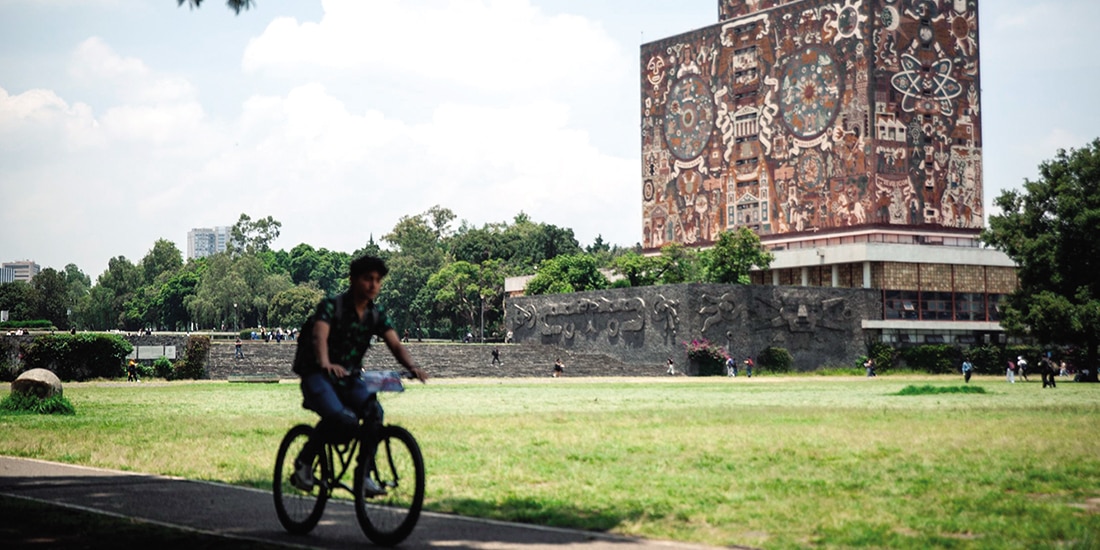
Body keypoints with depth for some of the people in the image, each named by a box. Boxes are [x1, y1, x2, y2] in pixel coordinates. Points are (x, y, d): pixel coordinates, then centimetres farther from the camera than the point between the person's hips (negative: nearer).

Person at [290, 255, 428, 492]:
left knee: (374, 411, -25)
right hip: (318, 375, -5)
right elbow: (320, 336, -31)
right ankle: (304, 462, -9)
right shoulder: (331, 306, -13)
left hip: (349, 378, 5)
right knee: (342, 419, -32)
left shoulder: (377, 314, 3)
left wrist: (411, 366, -31)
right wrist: (325, 364, -52)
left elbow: (395, 344, -9)